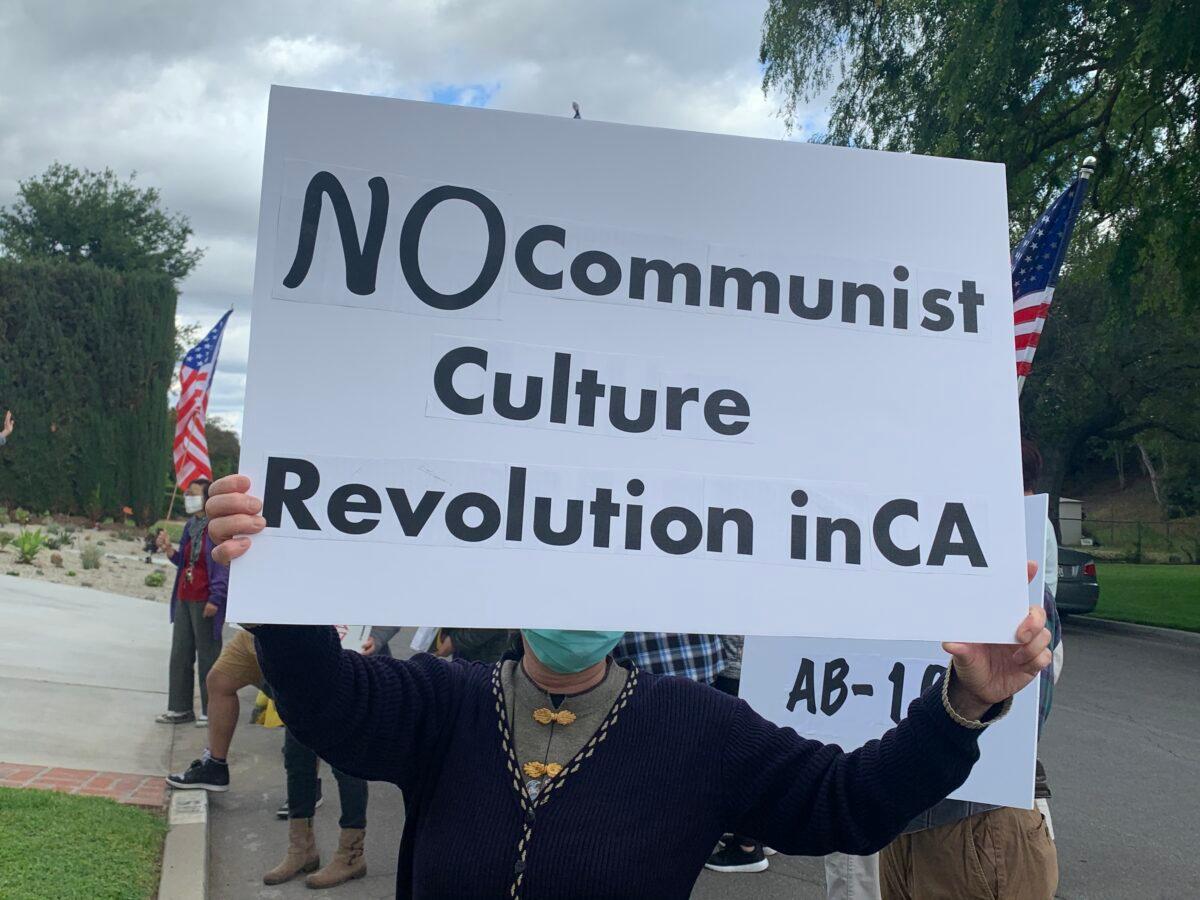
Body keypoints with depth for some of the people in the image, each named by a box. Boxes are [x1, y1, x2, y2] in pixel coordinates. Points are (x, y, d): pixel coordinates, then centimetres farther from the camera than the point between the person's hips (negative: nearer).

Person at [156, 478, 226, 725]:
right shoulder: (191, 526, 14)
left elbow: (224, 565, -16)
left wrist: (215, 599, -20)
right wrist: (169, 550, 2)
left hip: (204, 601, -8)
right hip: (184, 598, 8)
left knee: (207, 654, 0)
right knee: (180, 653, 12)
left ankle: (211, 711, 10)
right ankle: (180, 708, 21)